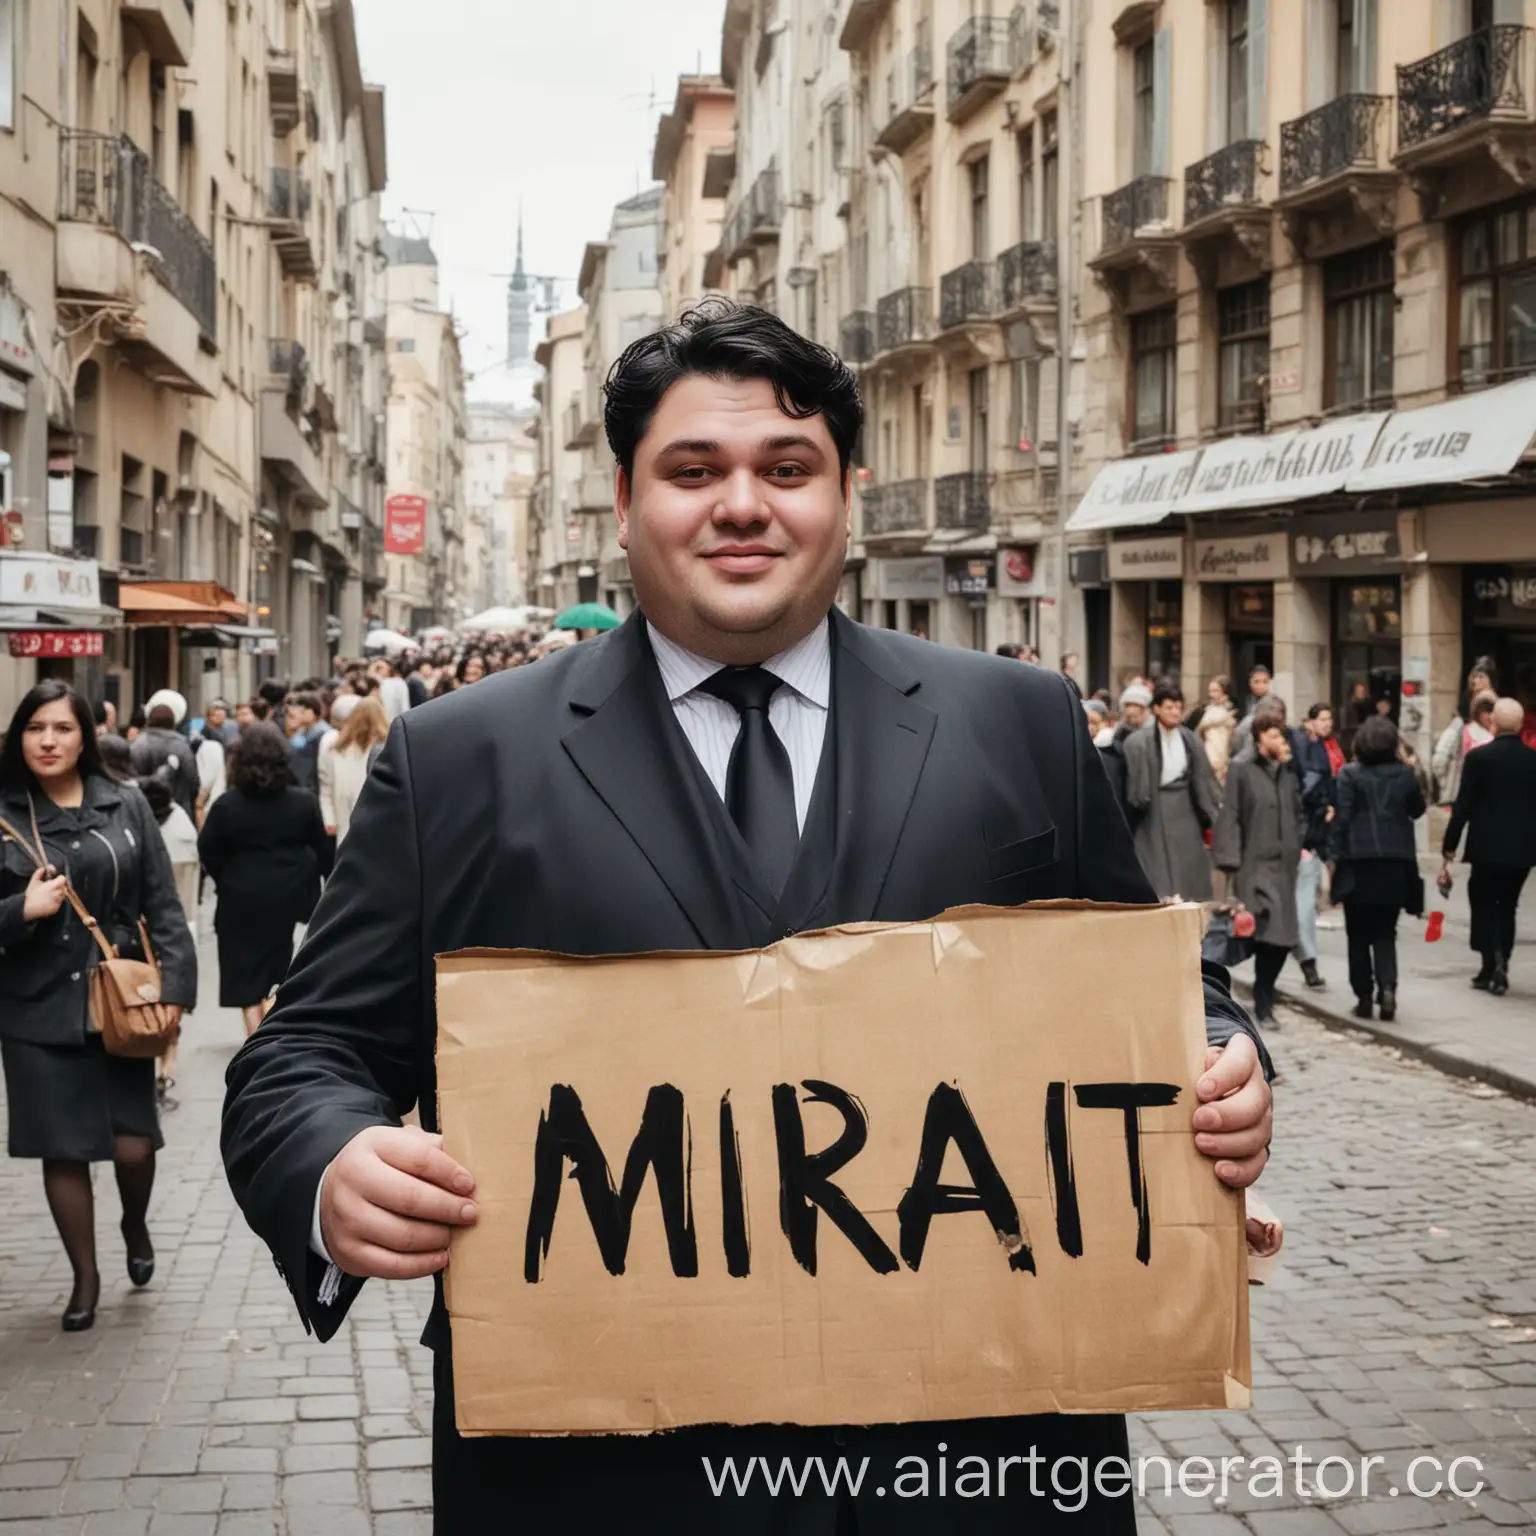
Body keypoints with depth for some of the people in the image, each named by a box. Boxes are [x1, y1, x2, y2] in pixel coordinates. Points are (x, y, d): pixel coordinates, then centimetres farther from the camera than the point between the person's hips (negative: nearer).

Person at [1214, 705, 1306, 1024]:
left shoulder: (1288, 773, 14)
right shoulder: (1242, 770, -2)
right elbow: (1230, 818, -6)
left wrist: (1301, 844, 8)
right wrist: (1231, 863, -12)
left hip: (1284, 864, 6)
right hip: (1254, 864, -5)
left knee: (1282, 938, 4)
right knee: (1268, 933, -16)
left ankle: (1264, 997, 21)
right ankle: (1264, 1003, -5)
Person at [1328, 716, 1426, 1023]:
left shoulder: (1350, 774, -6)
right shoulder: (1405, 774, 3)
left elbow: (1341, 818, -9)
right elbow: (1417, 810, 17)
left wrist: (1333, 856, -4)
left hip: (1359, 863, -2)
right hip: (1396, 863, 2)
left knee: (1359, 934, 10)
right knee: (1385, 933, 9)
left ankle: (1364, 996, 9)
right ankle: (1387, 988, -11)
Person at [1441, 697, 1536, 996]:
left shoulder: (1478, 758, -11)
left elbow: (1463, 806, -11)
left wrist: (1449, 847, -4)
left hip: (1487, 847, -3)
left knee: (1483, 904, 9)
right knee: (1506, 906, 16)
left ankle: (1492, 964, -8)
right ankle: (1497, 970, 16)